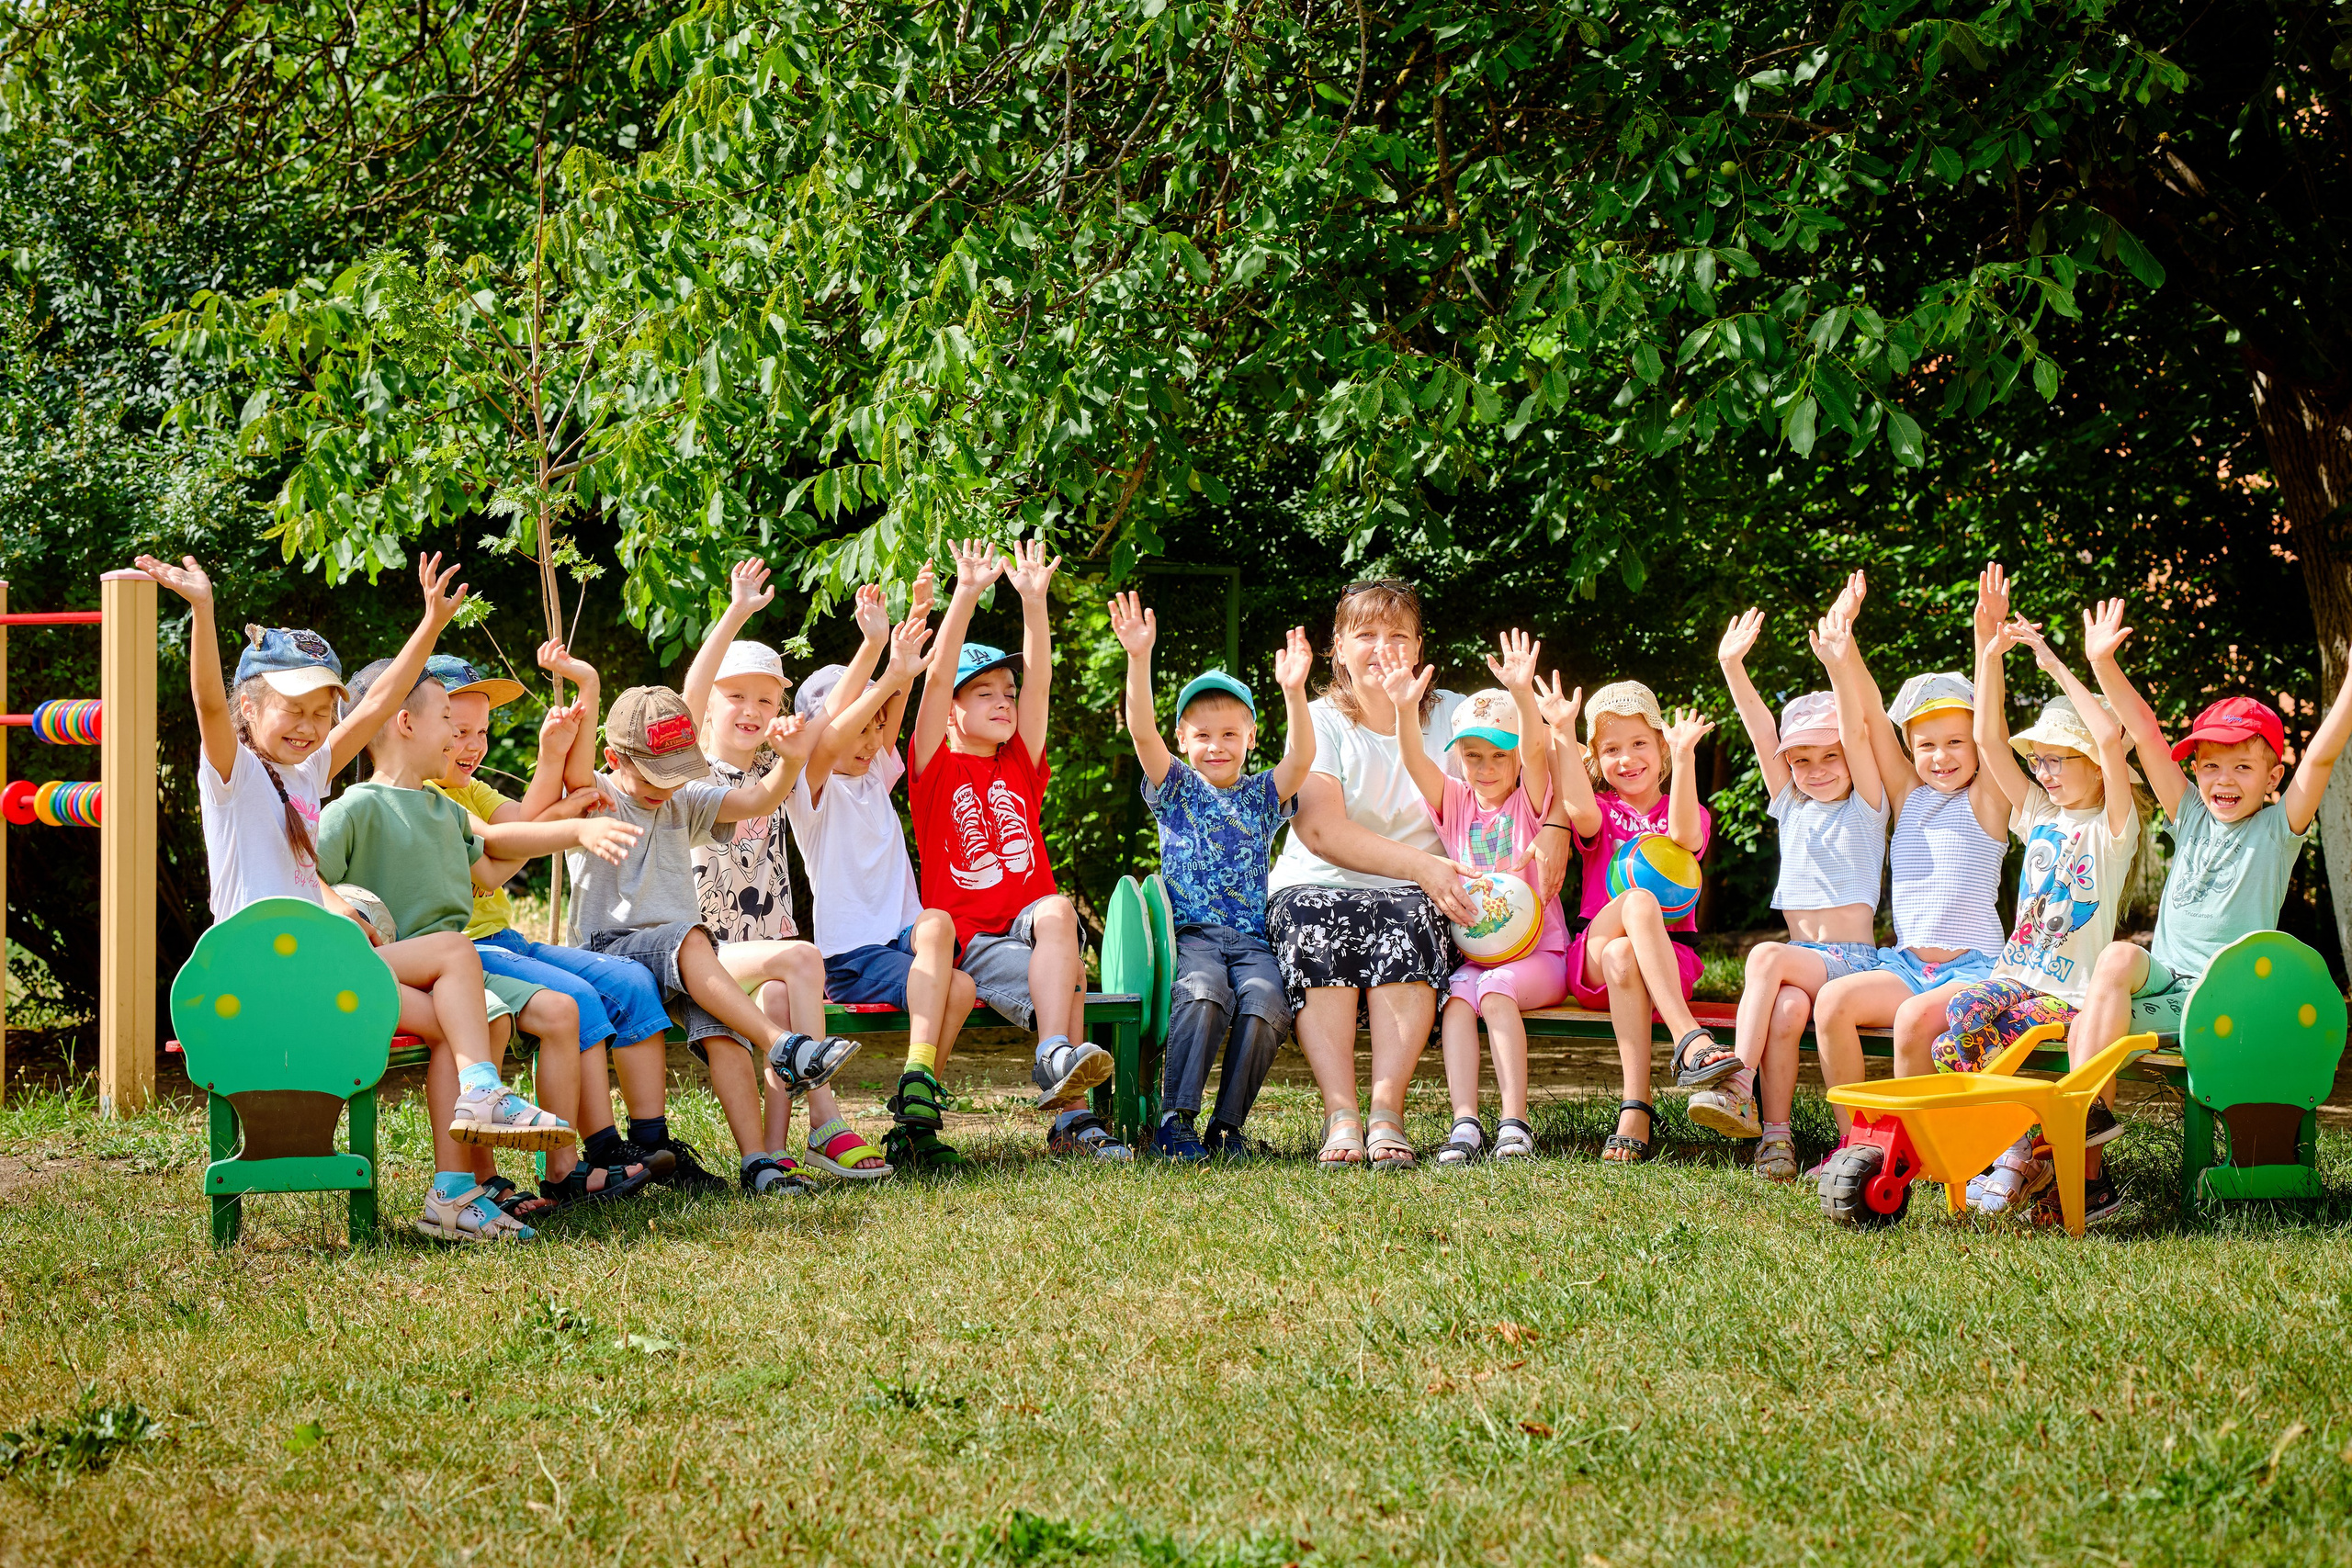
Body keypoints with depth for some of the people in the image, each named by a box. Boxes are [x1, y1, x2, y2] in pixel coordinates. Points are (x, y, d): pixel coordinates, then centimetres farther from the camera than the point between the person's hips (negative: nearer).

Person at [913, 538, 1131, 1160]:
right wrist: (966, 594, -16)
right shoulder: (936, 769, 6)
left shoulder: (1020, 768, 17)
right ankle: (1073, 1116, -36)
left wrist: (1035, 600, -5)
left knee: (1058, 911, -33)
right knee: (1066, 979, -31)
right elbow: (937, 677, -7)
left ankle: (1055, 1062, -39)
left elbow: (1039, 681, 7)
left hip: (1028, 921, 3)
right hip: (967, 939, -3)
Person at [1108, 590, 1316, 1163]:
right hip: (1190, 936, -2)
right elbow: (1142, 731, -3)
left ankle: (1229, 1126, -17)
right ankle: (1175, 1121, -30)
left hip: (1252, 939, 2)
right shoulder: (1176, 789, 13)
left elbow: (1302, 756, -5)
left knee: (1264, 1007, -29)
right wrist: (1139, 658, -17)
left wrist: (1294, 691, -22)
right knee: (1203, 994, -34)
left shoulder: (1263, 795, 15)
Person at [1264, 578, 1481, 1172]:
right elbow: (1321, 831, -11)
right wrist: (1420, 866, -22)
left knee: (1413, 918, -34)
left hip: (1413, 897, 1)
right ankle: (1341, 1115, -41)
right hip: (1317, 886, -1)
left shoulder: (1451, 716, 11)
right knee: (1311, 918, -35)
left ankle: (1387, 1108, -40)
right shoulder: (1319, 721, 5)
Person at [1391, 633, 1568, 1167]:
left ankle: (1514, 1121, -32)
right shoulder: (1456, 802, 11)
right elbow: (1416, 763, -7)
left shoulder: (1529, 800, 2)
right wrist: (1405, 709, -28)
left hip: (1537, 953, -3)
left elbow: (1536, 751, -18)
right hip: (1472, 954, 3)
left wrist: (1523, 694, -38)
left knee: (1496, 990, -31)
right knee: (1456, 994, -28)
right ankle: (1465, 1123, -36)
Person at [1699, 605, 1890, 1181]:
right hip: (1802, 955, 4)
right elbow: (1761, 733, 5)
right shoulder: (1790, 806, 16)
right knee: (1784, 1010, -30)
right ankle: (1774, 1130, -32)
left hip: (1854, 957, -4)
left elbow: (1856, 732, -10)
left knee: (1767, 957, -31)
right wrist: (1732, 668, -7)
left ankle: (1738, 1082, -34)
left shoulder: (1865, 807, 5)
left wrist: (1841, 666, -25)